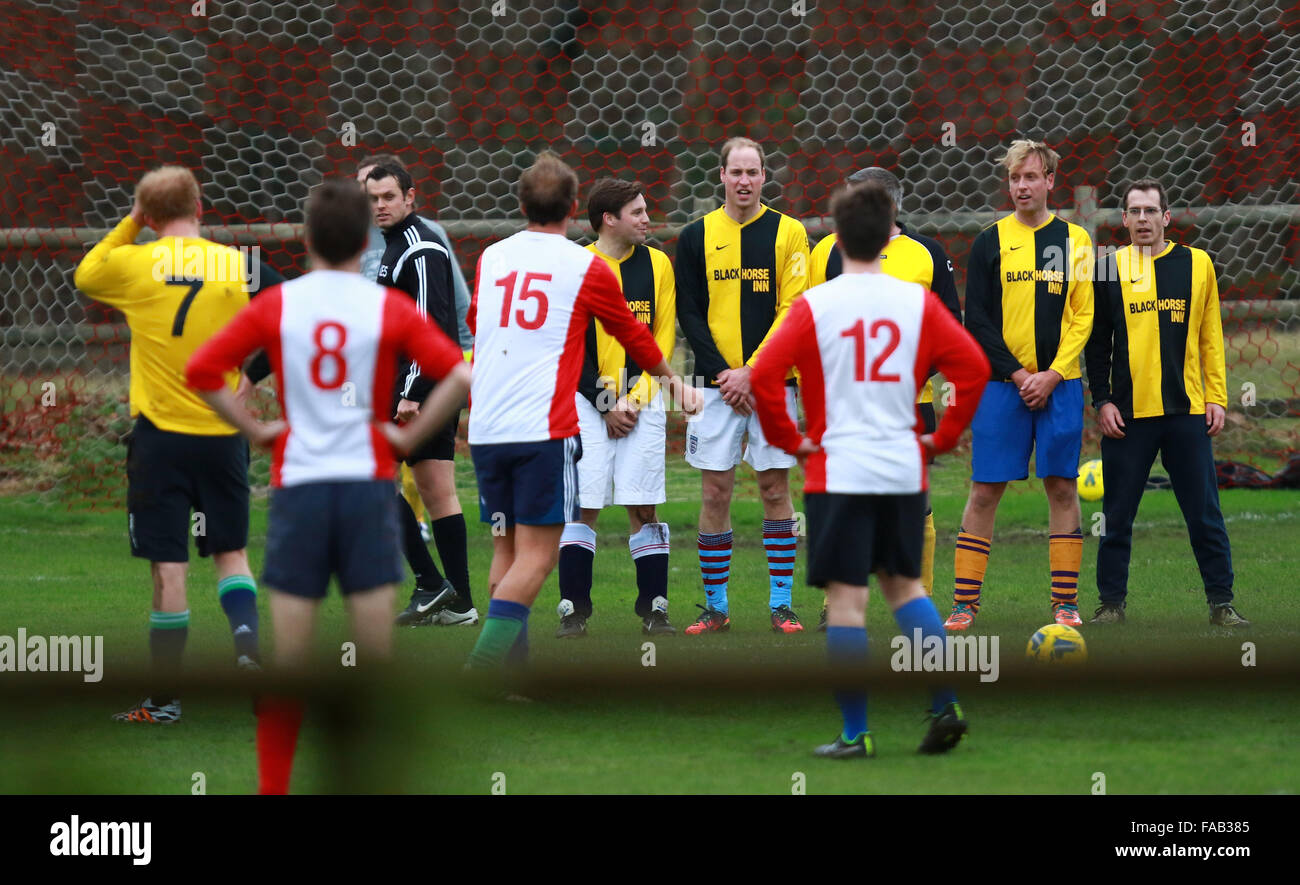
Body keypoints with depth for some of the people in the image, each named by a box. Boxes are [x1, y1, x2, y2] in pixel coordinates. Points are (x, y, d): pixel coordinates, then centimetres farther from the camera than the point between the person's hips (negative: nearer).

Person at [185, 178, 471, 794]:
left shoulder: (275, 305, 3)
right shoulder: (389, 308, 0)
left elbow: (201, 371, 0)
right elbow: (460, 377, -9)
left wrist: (254, 429, 7)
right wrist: (410, 436, 1)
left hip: (297, 484, 1)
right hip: (367, 483, -1)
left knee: (285, 663, 5)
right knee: (377, 656, 2)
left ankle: (272, 791, 4)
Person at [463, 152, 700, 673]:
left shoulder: (490, 259, 14)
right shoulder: (586, 268, 2)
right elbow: (633, 335, 19)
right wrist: (671, 379, 39)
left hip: (486, 429, 5)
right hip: (545, 428, -5)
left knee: (506, 550, 13)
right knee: (536, 555, -6)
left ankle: (512, 668, 9)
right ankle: (485, 661, -20)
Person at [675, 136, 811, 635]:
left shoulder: (787, 234, 2)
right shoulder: (697, 236, 6)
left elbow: (792, 310, -3)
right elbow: (689, 313, 4)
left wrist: (751, 371, -11)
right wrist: (721, 371, -7)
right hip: (717, 384, 1)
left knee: (775, 488, 1)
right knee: (715, 492, 0)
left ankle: (781, 604, 5)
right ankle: (716, 608, 6)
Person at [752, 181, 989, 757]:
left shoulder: (815, 305, -6)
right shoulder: (917, 301, 1)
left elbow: (764, 376, -13)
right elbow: (974, 367, -4)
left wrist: (788, 439, -1)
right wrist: (943, 435, 6)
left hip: (839, 469, -3)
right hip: (905, 469, 3)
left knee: (846, 597, 0)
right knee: (903, 582, 19)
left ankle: (855, 733, -1)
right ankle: (945, 704, 7)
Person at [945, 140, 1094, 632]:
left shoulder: (1074, 240, 7)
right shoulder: (990, 242, 4)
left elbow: (1083, 315, 4)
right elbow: (976, 320, 0)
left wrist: (1053, 374, -8)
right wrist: (1017, 374, -9)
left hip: (1059, 383, 1)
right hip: (1001, 385, -1)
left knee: (1062, 486, 1)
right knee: (985, 490, -3)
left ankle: (1065, 601, 6)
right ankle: (965, 602, 1)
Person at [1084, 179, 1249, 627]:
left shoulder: (1197, 264, 6)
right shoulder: (1109, 270, 4)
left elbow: (1211, 337, 8)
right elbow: (1097, 342, 6)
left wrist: (1216, 397, 2)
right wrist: (1102, 400, -2)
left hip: (1188, 410, 0)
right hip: (1127, 413, 0)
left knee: (1205, 514, 2)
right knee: (1118, 515, 3)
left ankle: (1221, 603, 8)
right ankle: (1111, 603, 12)